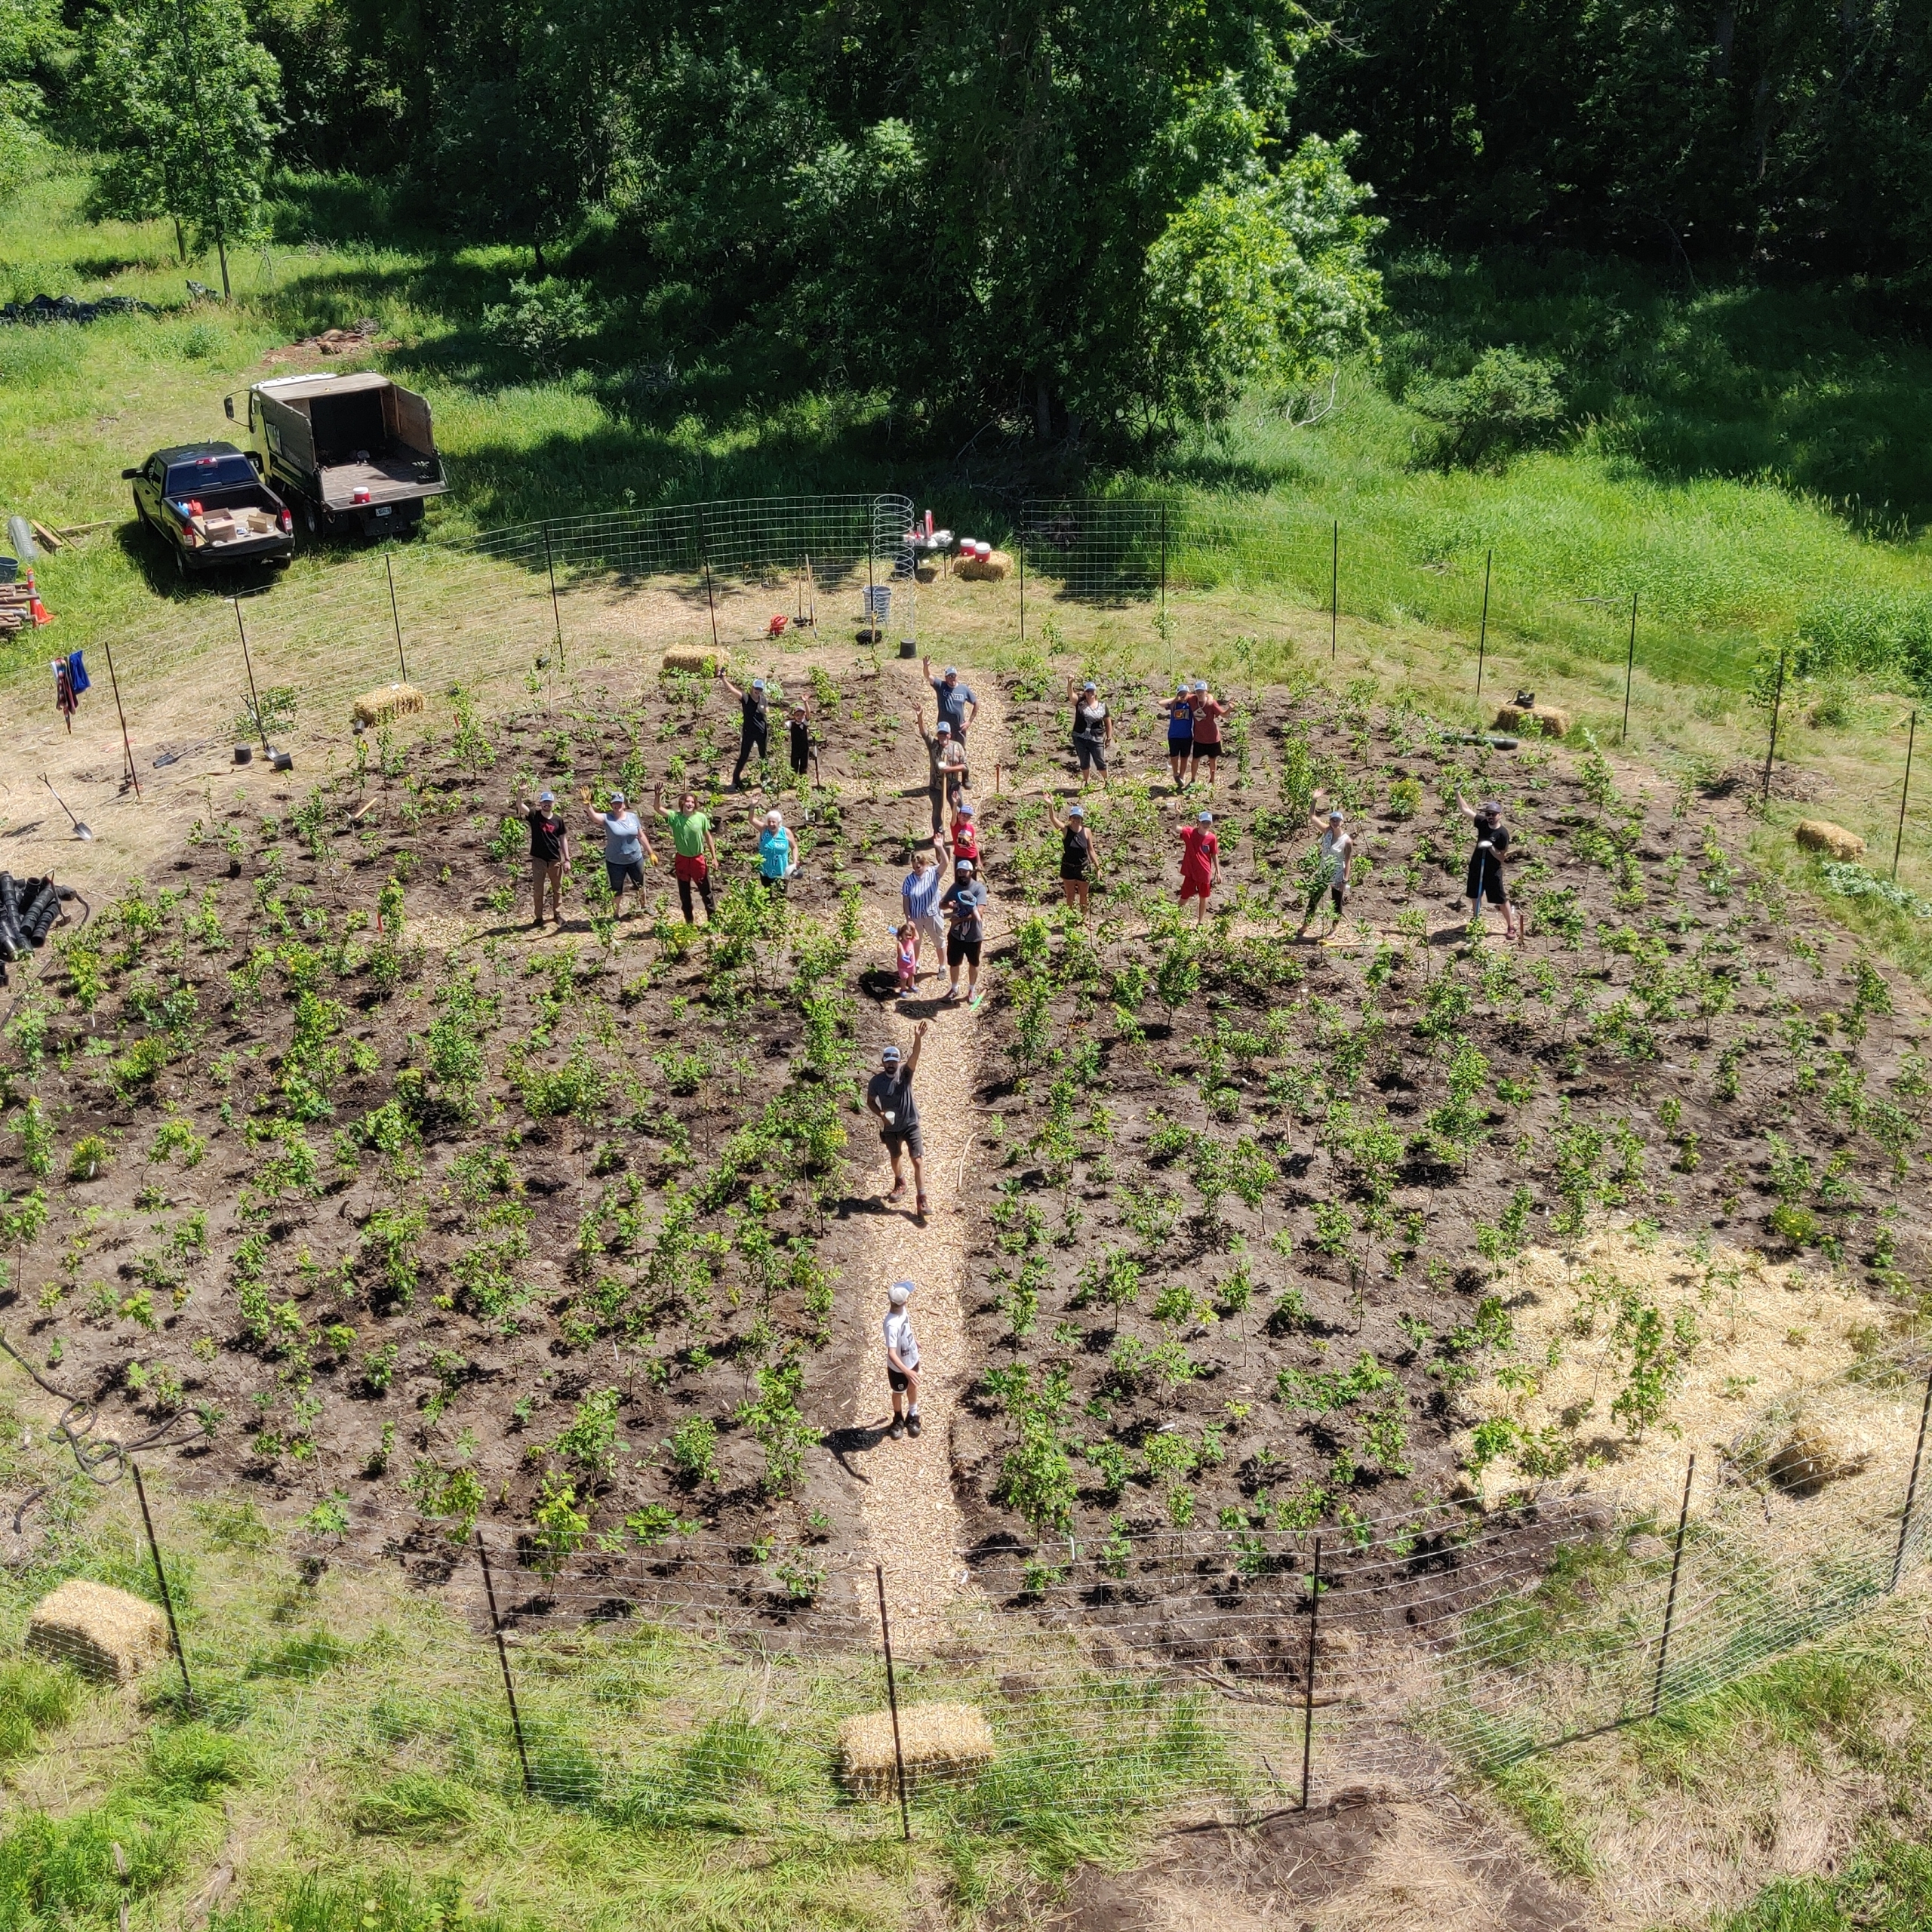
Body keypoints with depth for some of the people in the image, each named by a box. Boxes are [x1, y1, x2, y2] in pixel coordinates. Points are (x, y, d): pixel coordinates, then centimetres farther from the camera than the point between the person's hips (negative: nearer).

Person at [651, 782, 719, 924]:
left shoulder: (701, 817, -11)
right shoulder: (675, 817, -12)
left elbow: (708, 837, -1)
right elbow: (659, 809, -26)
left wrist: (714, 857, -1)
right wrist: (659, 794, -44)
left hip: (698, 859, -1)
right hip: (682, 859, 1)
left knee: (706, 890, 10)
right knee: (684, 893, 14)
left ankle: (713, 918, 25)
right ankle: (689, 921, 30)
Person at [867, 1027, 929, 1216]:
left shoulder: (905, 1073, -15)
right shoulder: (876, 1081, -11)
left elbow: (914, 1057, -34)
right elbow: (870, 1102, 4)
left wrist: (918, 1039, -53)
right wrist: (881, 1115, -15)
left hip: (910, 1124, -2)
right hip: (890, 1128, 2)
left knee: (918, 1161, -10)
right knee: (896, 1157, 24)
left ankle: (921, 1199, -5)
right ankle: (899, 1183, 53)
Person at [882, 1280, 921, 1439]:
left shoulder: (901, 1309, -16)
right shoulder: (892, 1325, -41)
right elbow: (892, 1354, -41)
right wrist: (907, 1371, -48)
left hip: (912, 1359, 7)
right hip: (899, 1367, -7)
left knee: (913, 1387, 28)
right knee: (899, 1393, 21)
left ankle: (913, 1415, 53)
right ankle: (898, 1420, 48)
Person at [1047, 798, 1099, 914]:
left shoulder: (1087, 831, -7)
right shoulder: (1065, 830, -11)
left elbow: (1091, 850, 0)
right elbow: (1053, 819, -27)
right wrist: (1050, 805, -46)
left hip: (1083, 868, 1)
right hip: (1068, 868, 0)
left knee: (1083, 896, 13)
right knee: (1070, 896, 12)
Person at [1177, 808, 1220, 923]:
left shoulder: (1212, 838, -8)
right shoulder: (1190, 832, -11)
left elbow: (1215, 855, 2)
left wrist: (1218, 872, 3)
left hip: (1205, 873, 1)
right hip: (1190, 872, -1)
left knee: (1203, 898, 14)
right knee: (1184, 897, 6)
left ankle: (1200, 922, 29)